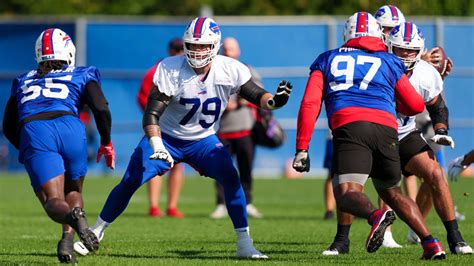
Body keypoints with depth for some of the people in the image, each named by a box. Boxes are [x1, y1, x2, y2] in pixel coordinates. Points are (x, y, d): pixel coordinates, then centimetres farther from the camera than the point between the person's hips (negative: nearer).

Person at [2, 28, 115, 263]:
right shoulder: (82, 76, 24)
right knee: (73, 190, 23)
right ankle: (67, 239, -5)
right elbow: (101, 109, 8)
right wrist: (106, 143, 22)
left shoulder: (23, 81, 32)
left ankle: (73, 217, -40)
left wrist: (28, 151, 46)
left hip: (32, 133, 0)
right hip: (69, 127, 0)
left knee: (53, 201, -3)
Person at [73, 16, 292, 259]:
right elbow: (152, 113, -25)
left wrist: (274, 100, -34)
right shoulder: (171, 70, -24)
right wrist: (157, 147, -39)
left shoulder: (230, 70, -16)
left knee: (231, 178, -21)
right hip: (166, 138, -1)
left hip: (203, 140, 2)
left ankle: (244, 245, -14)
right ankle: (96, 232, 9)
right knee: (130, 182, -11)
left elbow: (256, 95, -10)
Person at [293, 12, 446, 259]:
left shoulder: (328, 60, 24)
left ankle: (375, 215, -45)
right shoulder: (389, 63, 26)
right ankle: (430, 243, 8)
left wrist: (302, 148, 11)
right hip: (385, 128, 3)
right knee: (392, 193, 21)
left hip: (349, 127, -3)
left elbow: (310, 105, 12)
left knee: (347, 195, -12)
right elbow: (416, 106, 29)